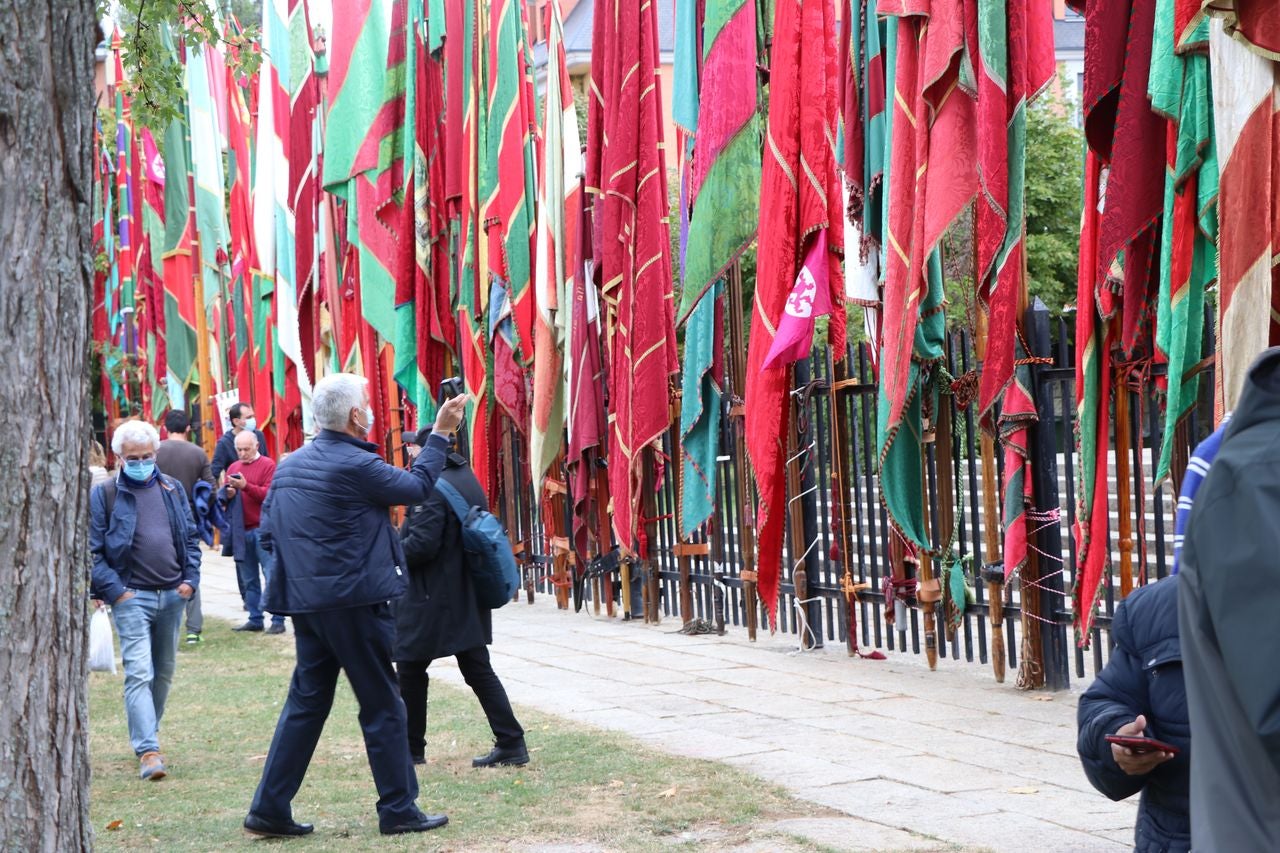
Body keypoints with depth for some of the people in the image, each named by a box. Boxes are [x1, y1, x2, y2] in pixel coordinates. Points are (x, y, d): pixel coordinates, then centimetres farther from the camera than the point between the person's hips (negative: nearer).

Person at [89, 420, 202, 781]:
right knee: (139, 673, -13)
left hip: (172, 595, 5)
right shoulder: (104, 495, -4)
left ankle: (148, 734, 29)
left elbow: (190, 538, 14)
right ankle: (147, 750, -16)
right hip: (132, 597, -5)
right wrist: (114, 591, -13)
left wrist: (190, 579, 2)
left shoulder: (172, 489, 9)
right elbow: (92, 550, -6)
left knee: (163, 672, 14)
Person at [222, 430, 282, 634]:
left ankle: (278, 620, -5)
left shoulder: (267, 465, -2)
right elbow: (223, 496, 19)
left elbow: (269, 494, -12)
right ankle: (255, 619, 16)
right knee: (248, 579, 9)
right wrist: (228, 493, -3)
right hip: (240, 531, 6)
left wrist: (246, 486, -21)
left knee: (272, 575, -6)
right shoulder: (233, 467, 16)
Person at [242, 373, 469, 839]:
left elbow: (268, 530, 13)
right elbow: (417, 486, -3)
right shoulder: (356, 465, -14)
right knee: (382, 706, 3)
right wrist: (440, 432, 5)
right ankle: (398, 809, 9)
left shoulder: (288, 466, 9)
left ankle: (270, 808, 11)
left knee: (305, 703, 13)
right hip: (354, 603, -7)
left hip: (306, 603, 7)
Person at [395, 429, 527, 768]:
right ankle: (511, 743, 4)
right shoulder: (469, 480, 11)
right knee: (478, 671, 9)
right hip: (468, 597, 9)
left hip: (430, 600, -8)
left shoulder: (432, 487, -18)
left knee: (410, 671, 6)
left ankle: (411, 749, 14)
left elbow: (422, 543, -23)